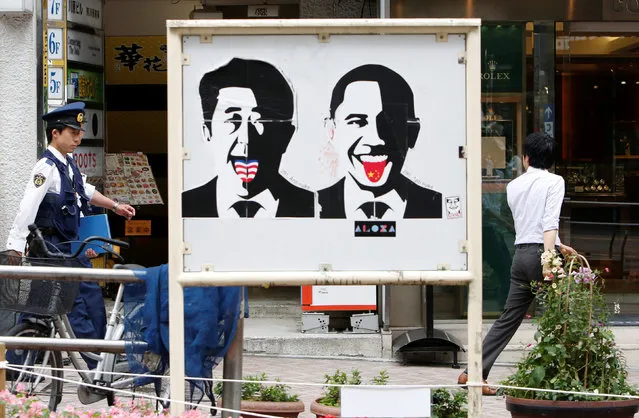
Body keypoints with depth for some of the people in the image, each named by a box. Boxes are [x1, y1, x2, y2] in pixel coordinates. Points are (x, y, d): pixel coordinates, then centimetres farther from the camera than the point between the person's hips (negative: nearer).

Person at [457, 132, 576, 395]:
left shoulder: (513, 186, 16)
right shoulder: (554, 182, -2)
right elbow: (550, 222, -16)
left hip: (520, 253, 6)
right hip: (541, 251, -6)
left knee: (509, 318, 8)